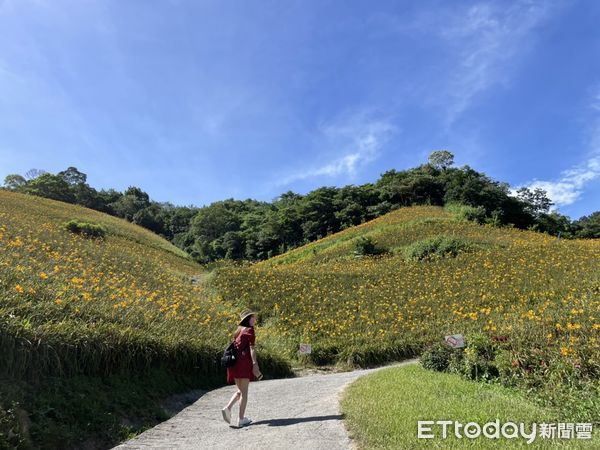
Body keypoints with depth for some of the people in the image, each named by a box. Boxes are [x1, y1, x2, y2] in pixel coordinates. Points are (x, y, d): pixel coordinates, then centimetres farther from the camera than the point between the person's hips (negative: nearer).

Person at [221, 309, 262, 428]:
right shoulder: (249, 330, -4)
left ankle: (228, 408, -3)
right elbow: (252, 348, -13)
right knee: (244, 391, 2)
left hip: (234, 361, 7)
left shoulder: (238, 330, 18)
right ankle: (241, 419, 4)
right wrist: (255, 364, -18)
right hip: (244, 361, -7)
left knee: (240, 390, 17)